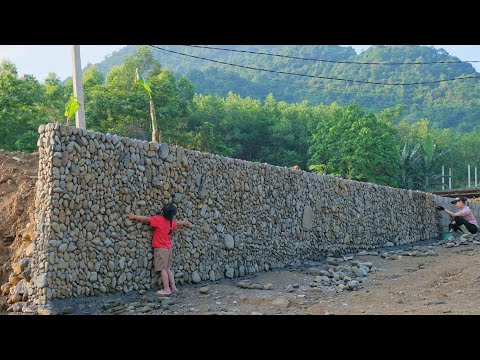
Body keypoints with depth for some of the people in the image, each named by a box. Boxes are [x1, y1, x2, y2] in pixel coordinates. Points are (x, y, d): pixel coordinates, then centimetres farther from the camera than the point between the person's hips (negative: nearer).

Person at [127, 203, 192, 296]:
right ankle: (173, 287, 14)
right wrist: (185, 222, 49)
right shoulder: (172, 222, 6)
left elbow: (146, 219, -12)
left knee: (163, 269, -6)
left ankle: (166, 289, -7)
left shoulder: (159, 219, -15)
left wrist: (134, 216, 0)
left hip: (160, 248, -7)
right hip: (168, 248, 7)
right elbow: (179, 223, 27)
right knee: (167, 269, 14)